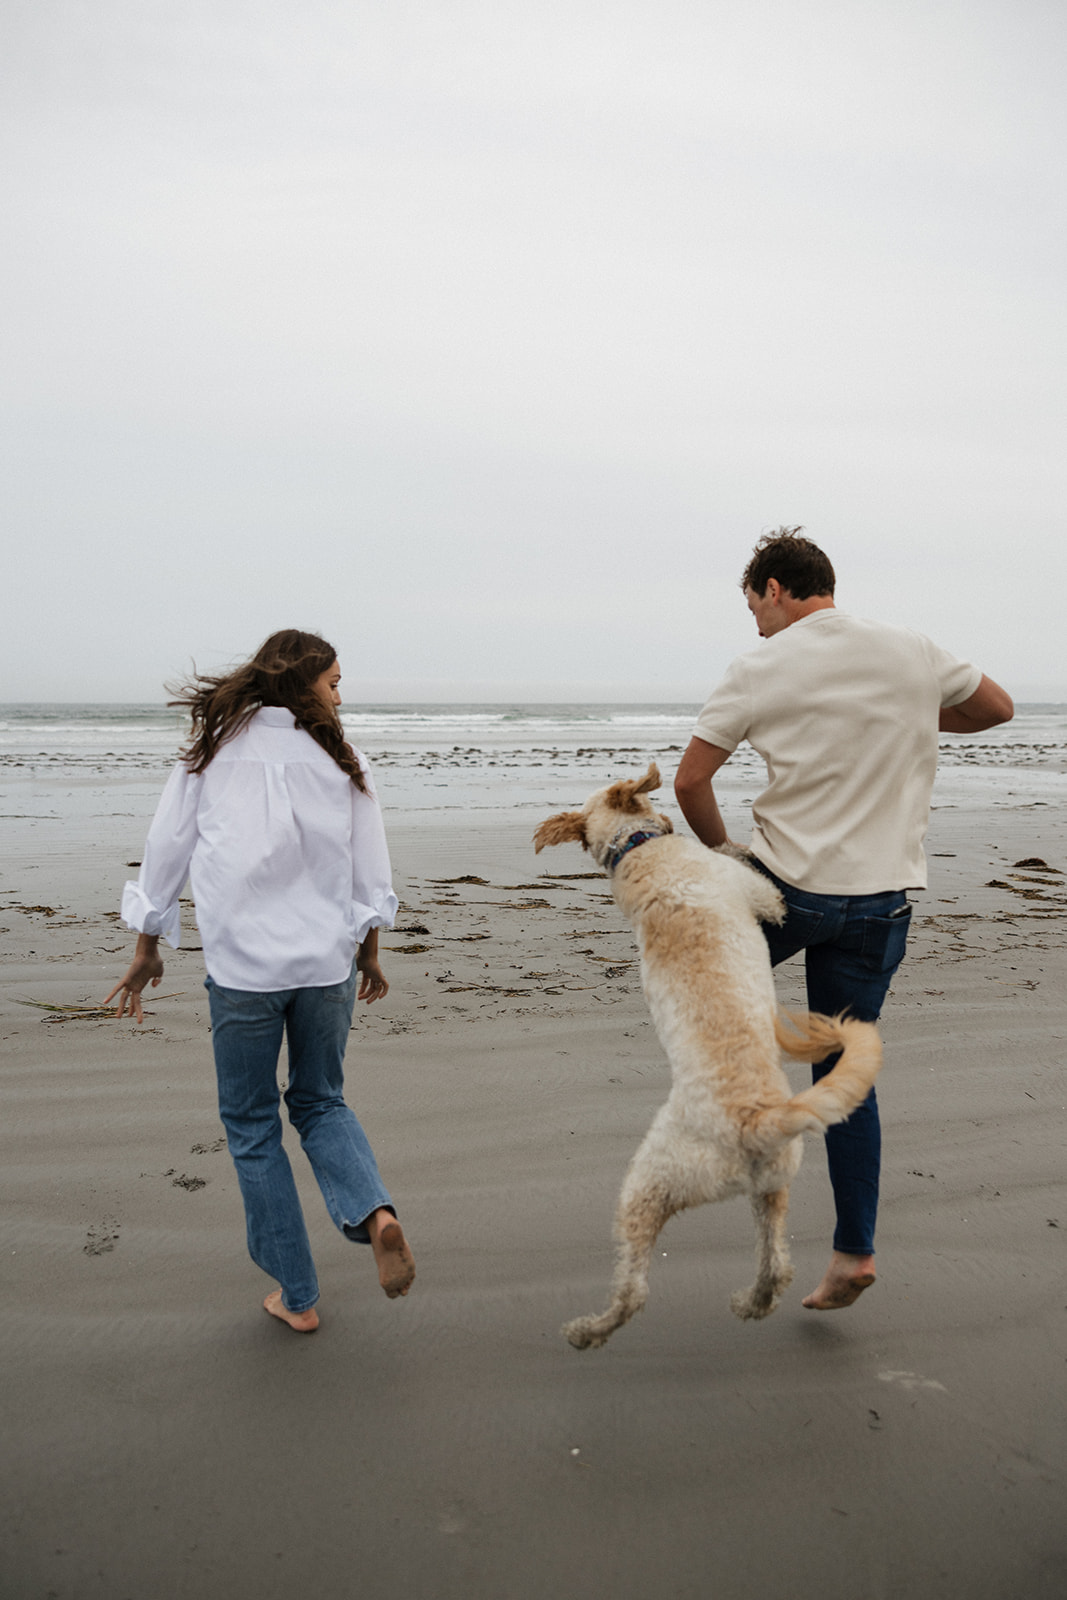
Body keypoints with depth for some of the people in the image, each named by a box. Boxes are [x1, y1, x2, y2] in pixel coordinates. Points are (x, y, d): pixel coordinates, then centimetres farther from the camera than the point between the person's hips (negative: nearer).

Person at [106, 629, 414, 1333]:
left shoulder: (211, 755, -1)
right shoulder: (343, 762, -1)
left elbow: (166, 855, 4)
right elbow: (370, 875, 3)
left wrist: (147, 952, 15)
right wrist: (369, 954, 17)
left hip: (242, 967, -1)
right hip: (327, 963, 1)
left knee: (252, 1124, 13)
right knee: (321, 1102, 21)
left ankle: (297, 1296, 18)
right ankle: (375, 1211, -6)